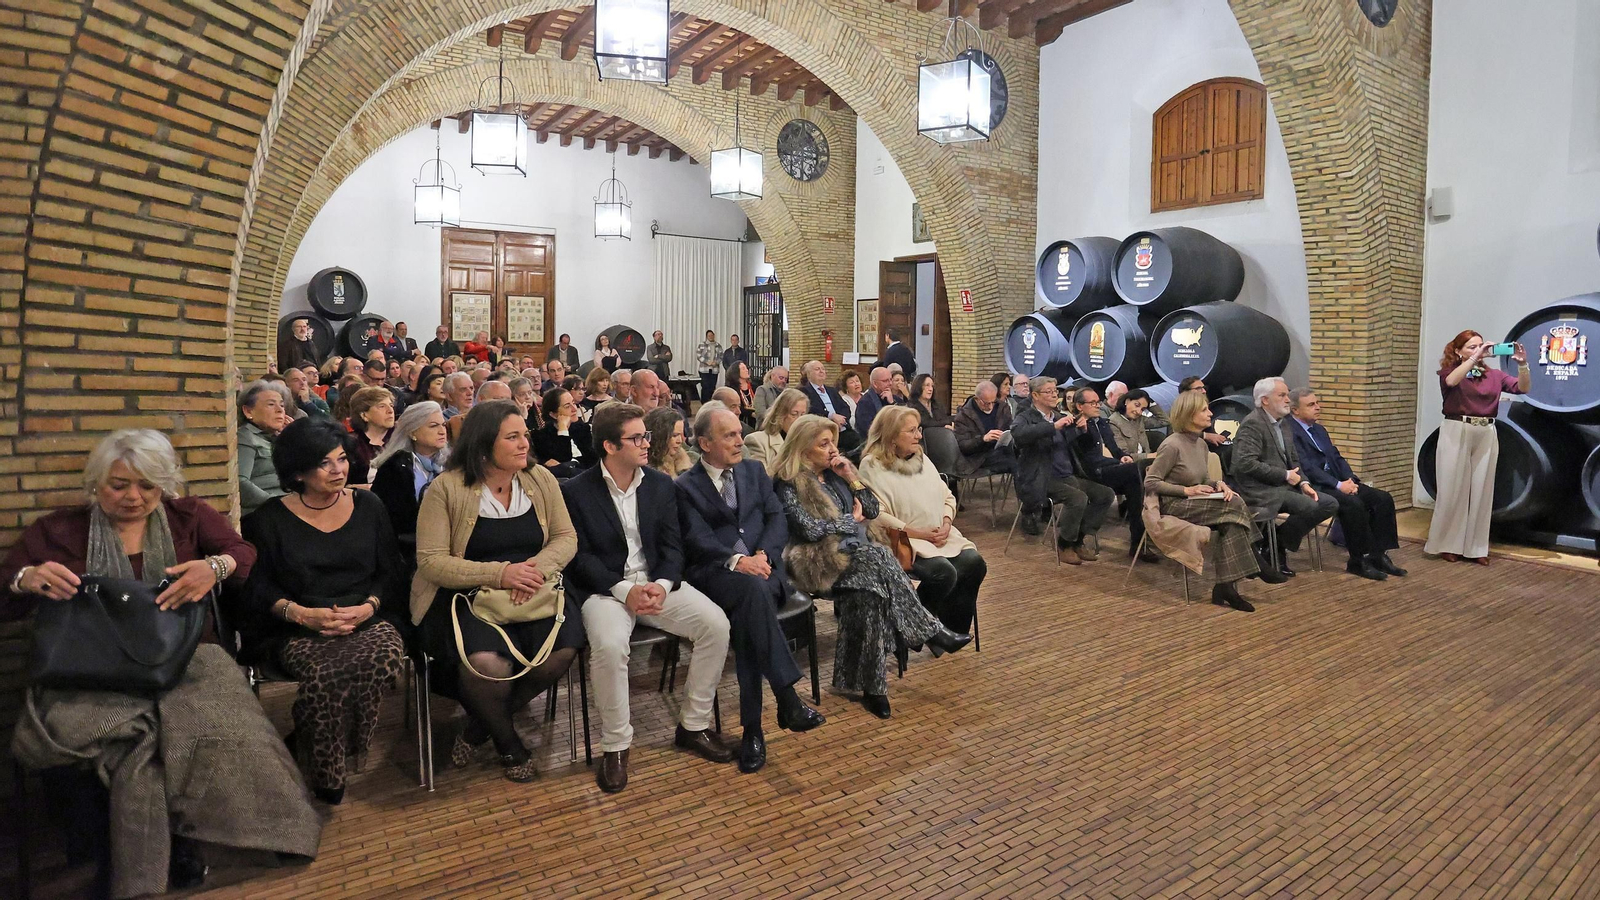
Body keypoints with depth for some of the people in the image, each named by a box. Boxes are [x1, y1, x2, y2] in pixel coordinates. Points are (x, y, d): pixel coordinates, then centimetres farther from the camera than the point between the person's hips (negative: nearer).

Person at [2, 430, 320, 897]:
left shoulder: (189, 516, 14)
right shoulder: (58, 530, 13)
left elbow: (245, 552, 5)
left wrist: (216, 567, -19)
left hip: (184, 657, 0)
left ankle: (180, 840, -12)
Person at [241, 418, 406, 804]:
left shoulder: (368, 506, 11)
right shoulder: (271, 519, 6)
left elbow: (392, 573, 10)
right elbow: (257, 587, 3)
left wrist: (368, 607, -9)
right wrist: (302, 613, -14)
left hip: (367, 621, 2)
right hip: (298, 630, -1)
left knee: (384, 658, -34)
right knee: (323, 676, -35)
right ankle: (325, 781, -9)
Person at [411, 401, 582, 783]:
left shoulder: (541, 480, 5)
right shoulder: (446, 488, -7)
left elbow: (566, 538, 5)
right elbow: (431, 562, -12)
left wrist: (538, 567, -18)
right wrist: (499, 573, -24)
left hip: (533, 593, 4)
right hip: (466, 595, -4)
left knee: (562, 651, -25)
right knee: (488, 663, -34)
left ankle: (480, 727, 5)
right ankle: (508, 743, 4)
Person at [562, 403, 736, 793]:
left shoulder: (661, 484, 8)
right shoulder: (576, 491, -3)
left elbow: (672, 545, 5)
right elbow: (579, 556, -7)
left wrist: (663, 584, -15)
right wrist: (623, 590, -20)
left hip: (657, 582, 4)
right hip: (605, 588, -4)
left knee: (716, 623, -19)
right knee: (609, 644, -35)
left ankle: (694, 725, -1)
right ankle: (615, 743, -11)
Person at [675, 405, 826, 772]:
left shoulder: (754, 470, 21)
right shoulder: (685, 486, 9)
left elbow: (777, 519, 9)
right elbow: (698, 539, -6)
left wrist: (763, 555, -11)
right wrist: (736, 561, -24)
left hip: (762, 566, 3)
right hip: (714, 574, -3)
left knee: (748, 611, -33)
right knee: (753, 589, -37)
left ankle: (752, 726, -29)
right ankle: (787, 699, -39)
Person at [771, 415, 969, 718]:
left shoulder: (835, 474, 15)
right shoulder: (788, 483, -5)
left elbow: (872, 510, 14)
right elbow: (809, 529, -17)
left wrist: (851, 478, 0)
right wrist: (851, 520, -3)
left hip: (854, 554, 7)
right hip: (819, 560, -7)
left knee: (866, 594, -28)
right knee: (878, 557, -31)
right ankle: (930, 632, -23)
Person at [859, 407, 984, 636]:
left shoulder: (921, 458, 16)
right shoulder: (872, 466, -7)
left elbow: (948, 497, 18)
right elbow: (877, 515, -17)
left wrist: (946, 523, -3)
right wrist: (917, 533, -17)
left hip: (940, 536, 7)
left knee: (974, 563, -17)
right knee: (943, 572, -30)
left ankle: (955, 633, -3)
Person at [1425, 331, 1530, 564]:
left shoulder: (1493, 375, 10)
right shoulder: (1448, 372, 0)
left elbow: (1522, 388, -1)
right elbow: (1451, 381, -23)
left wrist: (1522, 364, -17)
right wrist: (1475, 358, -29)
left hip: (1486, 436, 4)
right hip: (1456, 433, -4)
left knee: (1481, 491, 6)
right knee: (1452, 490, 1)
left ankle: (1476, 547, 14)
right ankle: (1447, 544, 11)